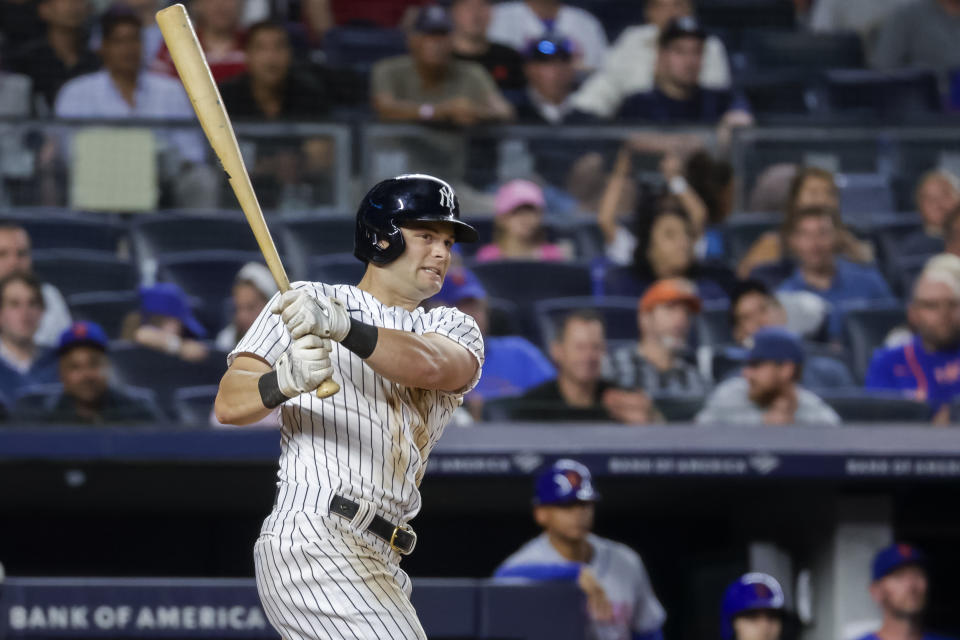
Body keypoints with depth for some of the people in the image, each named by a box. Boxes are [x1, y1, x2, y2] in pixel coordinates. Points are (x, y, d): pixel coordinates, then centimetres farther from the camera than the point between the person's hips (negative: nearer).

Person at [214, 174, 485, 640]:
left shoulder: (455, 329, 17)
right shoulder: (307, 302, 6)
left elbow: (429, 367, -9)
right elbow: (229, 404, -4)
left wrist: (343, 327, -28)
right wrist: (286, 380, -27)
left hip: (379, 562, 7)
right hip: (312, 541, -7)